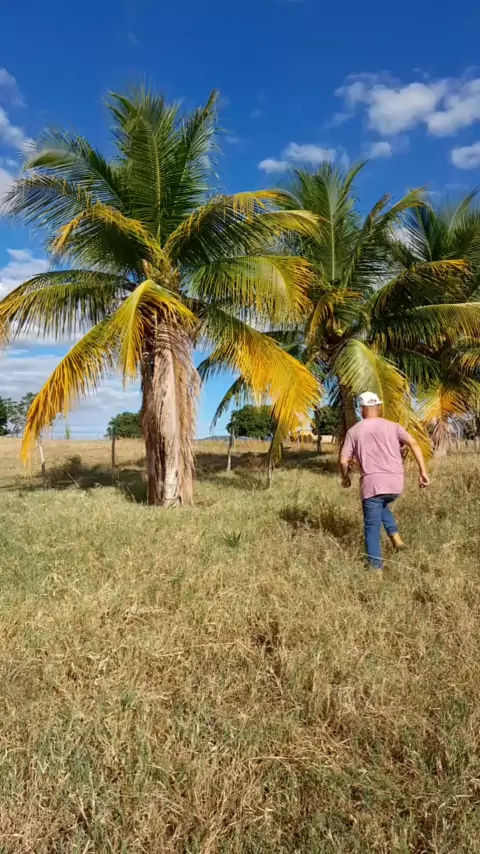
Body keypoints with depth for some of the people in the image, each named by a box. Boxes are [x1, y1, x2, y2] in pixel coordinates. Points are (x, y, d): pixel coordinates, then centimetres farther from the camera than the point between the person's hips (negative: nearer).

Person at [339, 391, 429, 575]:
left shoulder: (354, 431, 8)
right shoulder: (392, 426, 11)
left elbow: (344, 460, 4)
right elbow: (413, 444, -4)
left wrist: (345, 477, 24)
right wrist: (423, 471, -4)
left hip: (372, 483, -3)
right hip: (396, 483, 3)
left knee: (372, 528, 7)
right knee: (381, 506, 34)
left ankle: (377, 571, 7)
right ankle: (395, 537, 16)